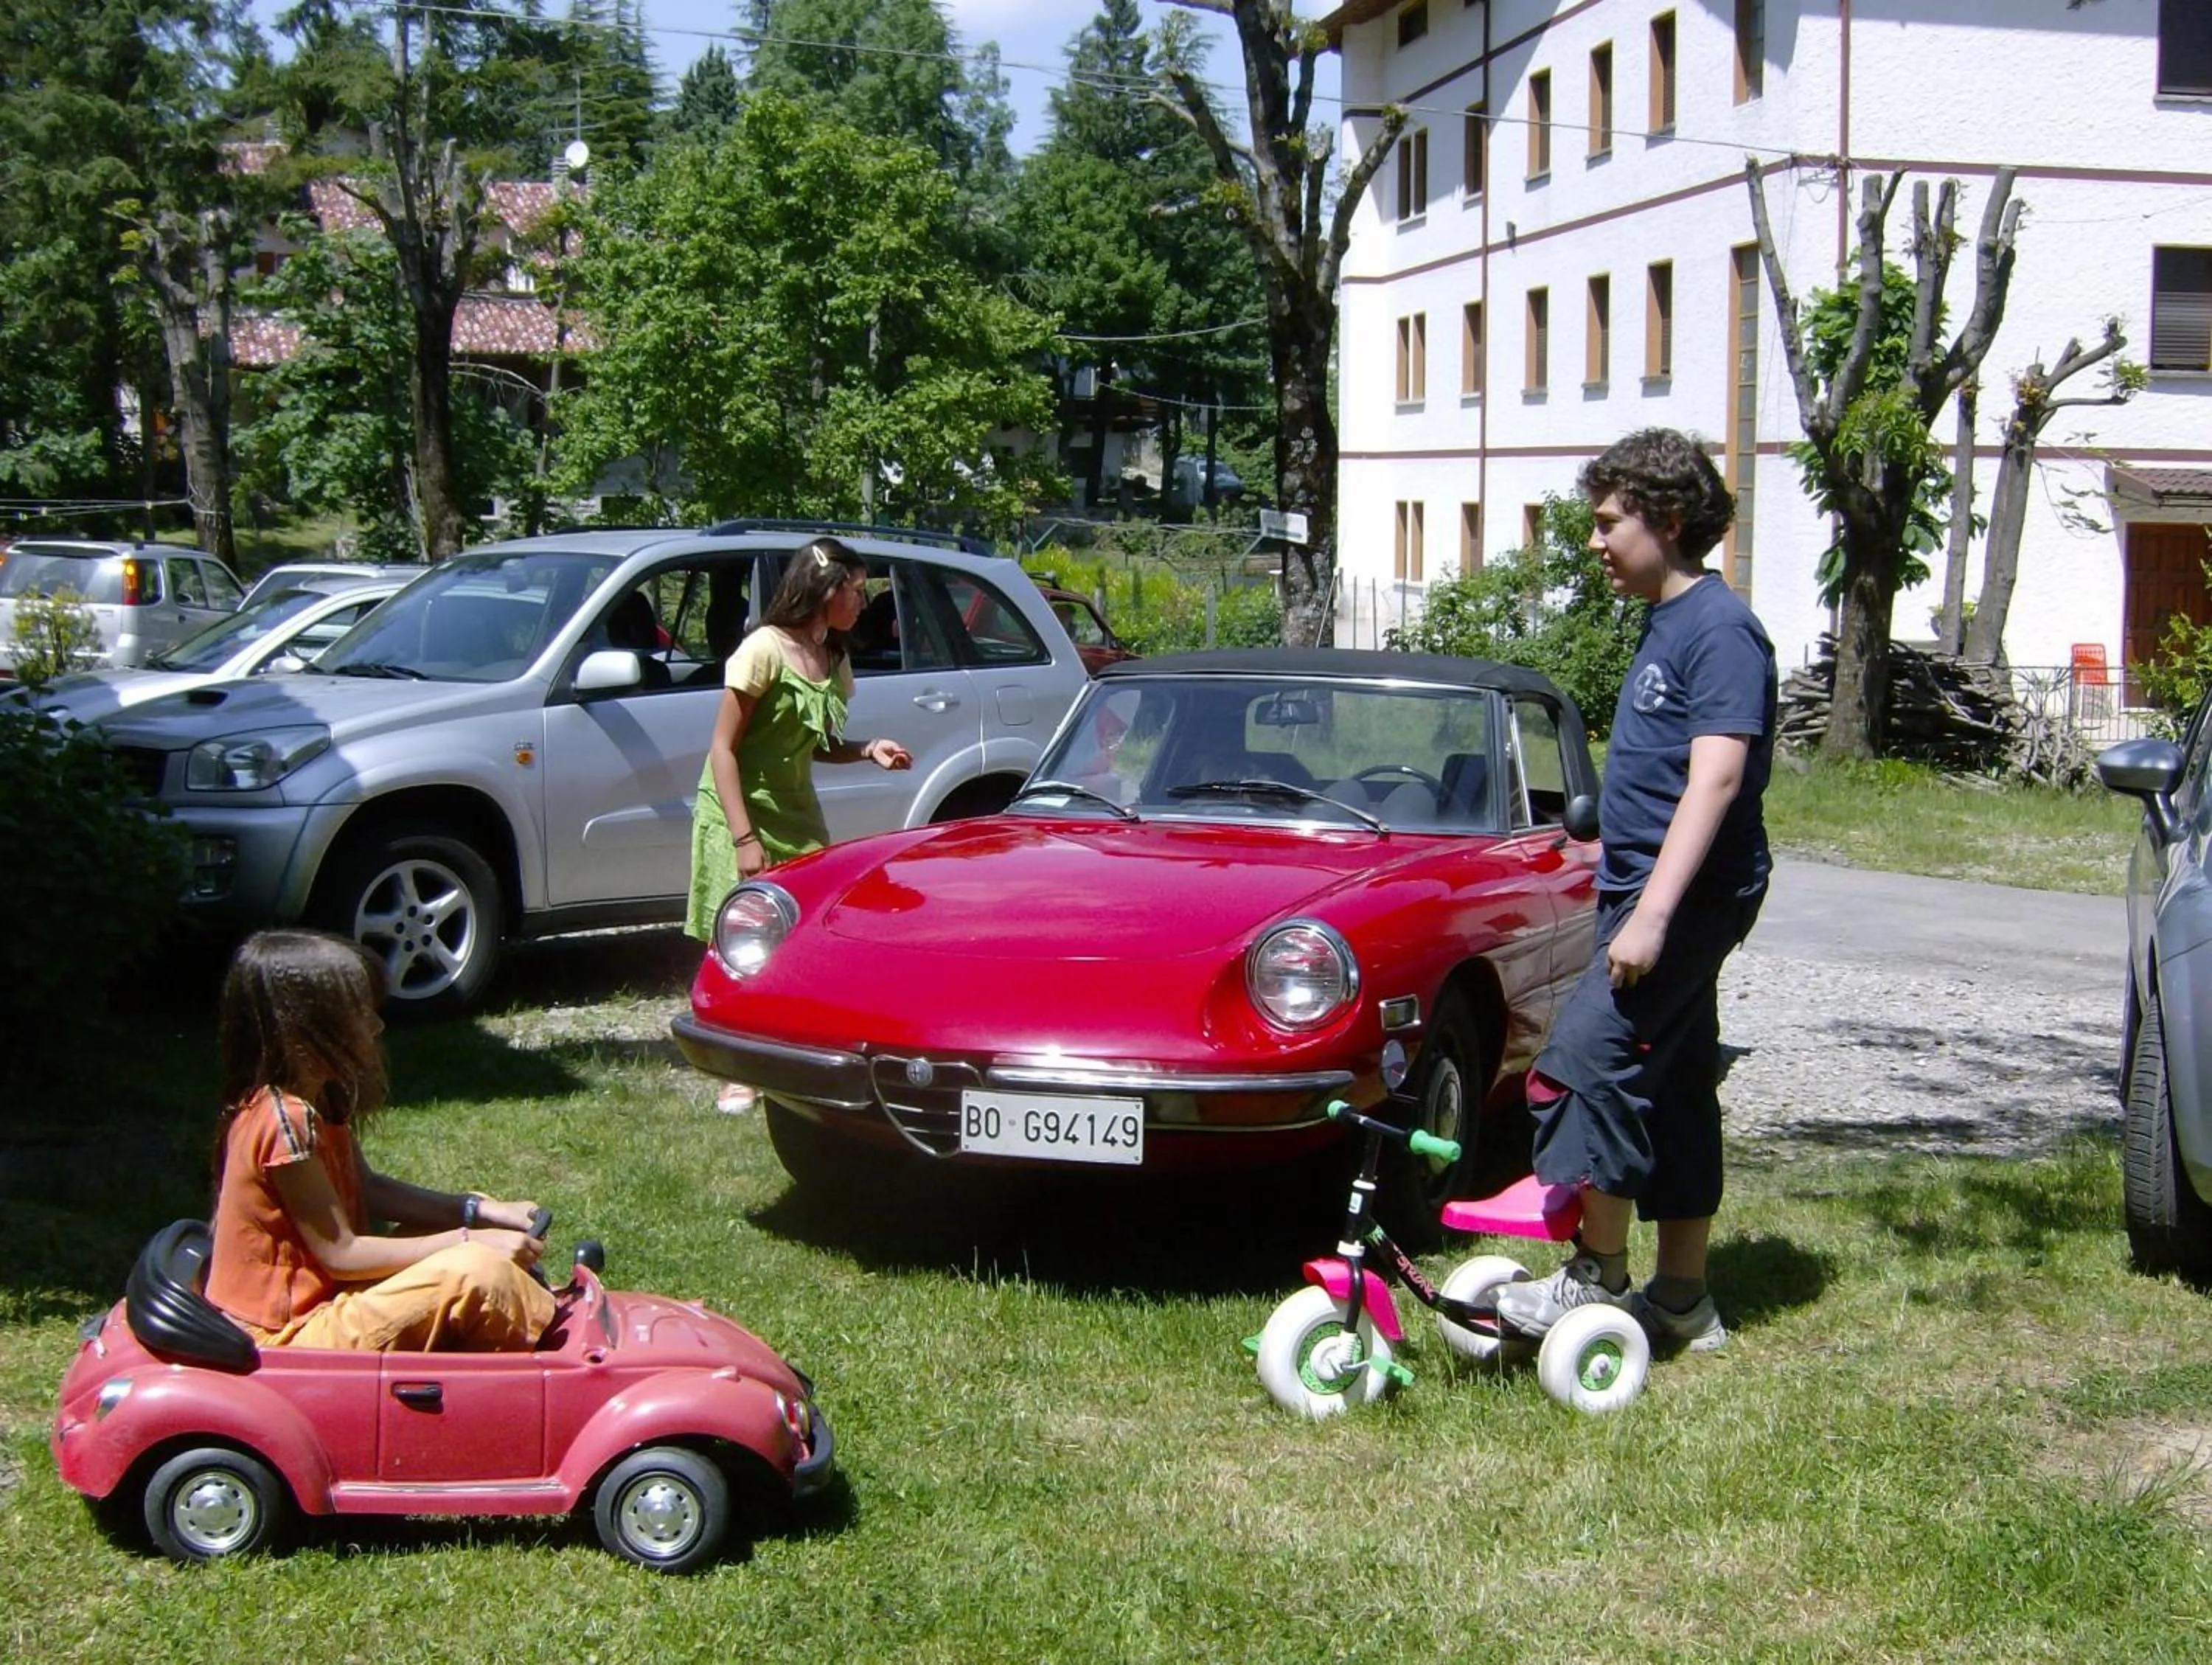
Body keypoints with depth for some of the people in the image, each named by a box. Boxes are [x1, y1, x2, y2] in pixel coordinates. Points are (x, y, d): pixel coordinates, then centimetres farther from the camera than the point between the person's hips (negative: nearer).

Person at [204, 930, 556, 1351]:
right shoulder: (286, 1120, -23)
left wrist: (481, 1211, 4)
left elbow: (366, 1189, 14)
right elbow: (339, 1254, -20)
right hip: (291, 1338, -11)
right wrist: (469, 1241, -17)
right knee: (480, 1271, -22)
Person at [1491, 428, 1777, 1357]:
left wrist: (1652, 912, -29)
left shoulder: (1719, 630, -15)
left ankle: (1597, 1280, -10)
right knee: (1672, 1092, 12)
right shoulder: (1666, 626, 15)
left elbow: (1715, 779, -24)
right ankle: (1681, 1301, 20)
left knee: (1583, 1064, -17)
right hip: (1650, 894, 10)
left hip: (1691, 897, -10)